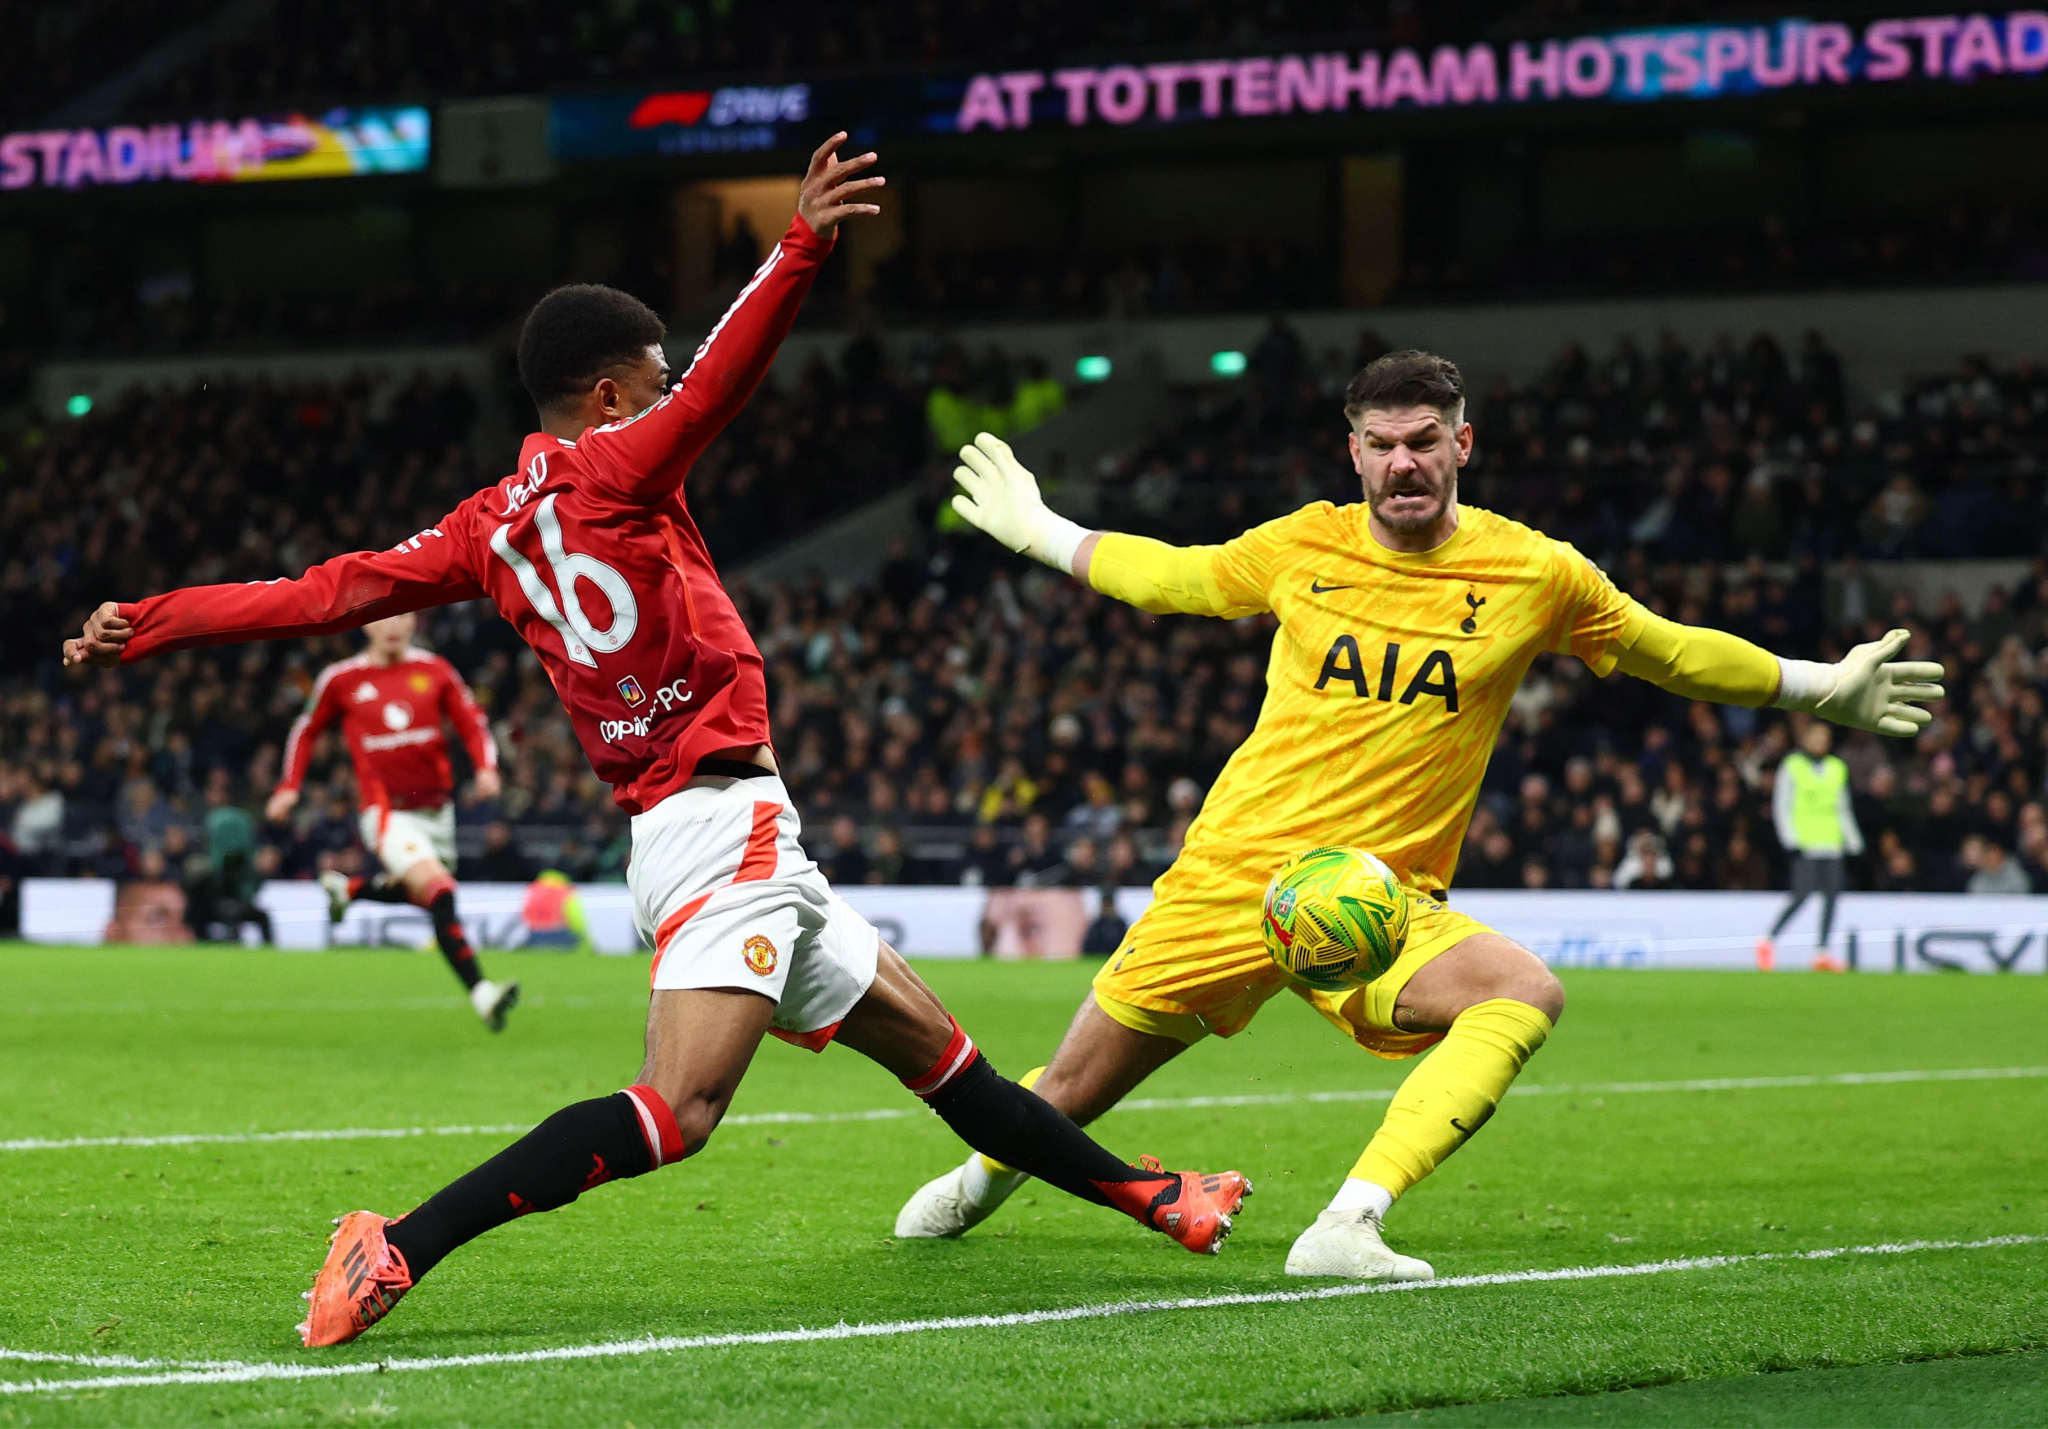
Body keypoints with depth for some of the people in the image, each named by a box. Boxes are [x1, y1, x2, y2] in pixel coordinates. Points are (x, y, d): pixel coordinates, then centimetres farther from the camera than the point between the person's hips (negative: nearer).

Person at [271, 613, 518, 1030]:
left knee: (420, 894, 18)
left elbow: (472, 723, 5)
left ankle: (346, 887, 45)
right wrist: (289, 787, 7)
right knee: (439, 891, -23)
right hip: (386, 812, -5)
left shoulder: (434, 671, 3)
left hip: (436, 808, 5)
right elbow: (307, 730, 14)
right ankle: (480, 993, -29)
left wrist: (486, 767, -14)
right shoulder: (341, 679, -1)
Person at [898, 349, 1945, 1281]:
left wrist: (1821, 689, 15)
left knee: (1526, 995, -32)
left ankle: (1346, 1227, -38)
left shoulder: (1533, 573, -3)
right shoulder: (1302, 546, 0)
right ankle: (982, 1178, 42)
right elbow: (1173, 577, 20)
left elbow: (1669, 652, 13)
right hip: (1233, 870, 1)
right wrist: (1036, 532, 26)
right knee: (1070, 1099, 5)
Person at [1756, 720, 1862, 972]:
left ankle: (1822, 951, -1)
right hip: (1805, 844, -5)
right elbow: (1781, 807, 0)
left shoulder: (1837, 768, 17)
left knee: (1832, 894, -4)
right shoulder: (1792, 767, 2)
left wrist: (1853, 841, 19)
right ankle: (1769, 940, 0)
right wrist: (1791, 840, -9)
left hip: (1832, 845, 5)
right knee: (1802, 894, -14)